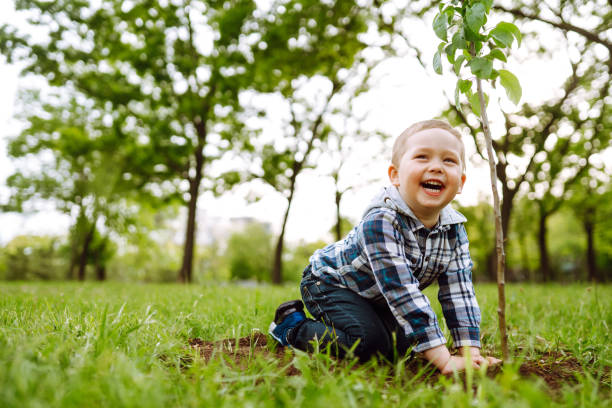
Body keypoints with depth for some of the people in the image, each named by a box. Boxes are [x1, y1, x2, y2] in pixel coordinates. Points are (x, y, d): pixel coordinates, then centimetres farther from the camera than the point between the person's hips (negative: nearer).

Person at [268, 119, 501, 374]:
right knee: (369, 341, -26)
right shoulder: (380, 220, -38)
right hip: (329, 281, -7)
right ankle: (293, 327, -2)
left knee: (401, 341, -4)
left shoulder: (454, 230, -14)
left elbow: (459, 292, -13)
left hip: (374, 297, 8)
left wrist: (470, 351, -23)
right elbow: (402, 293, -42)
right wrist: (443, 359, -42)